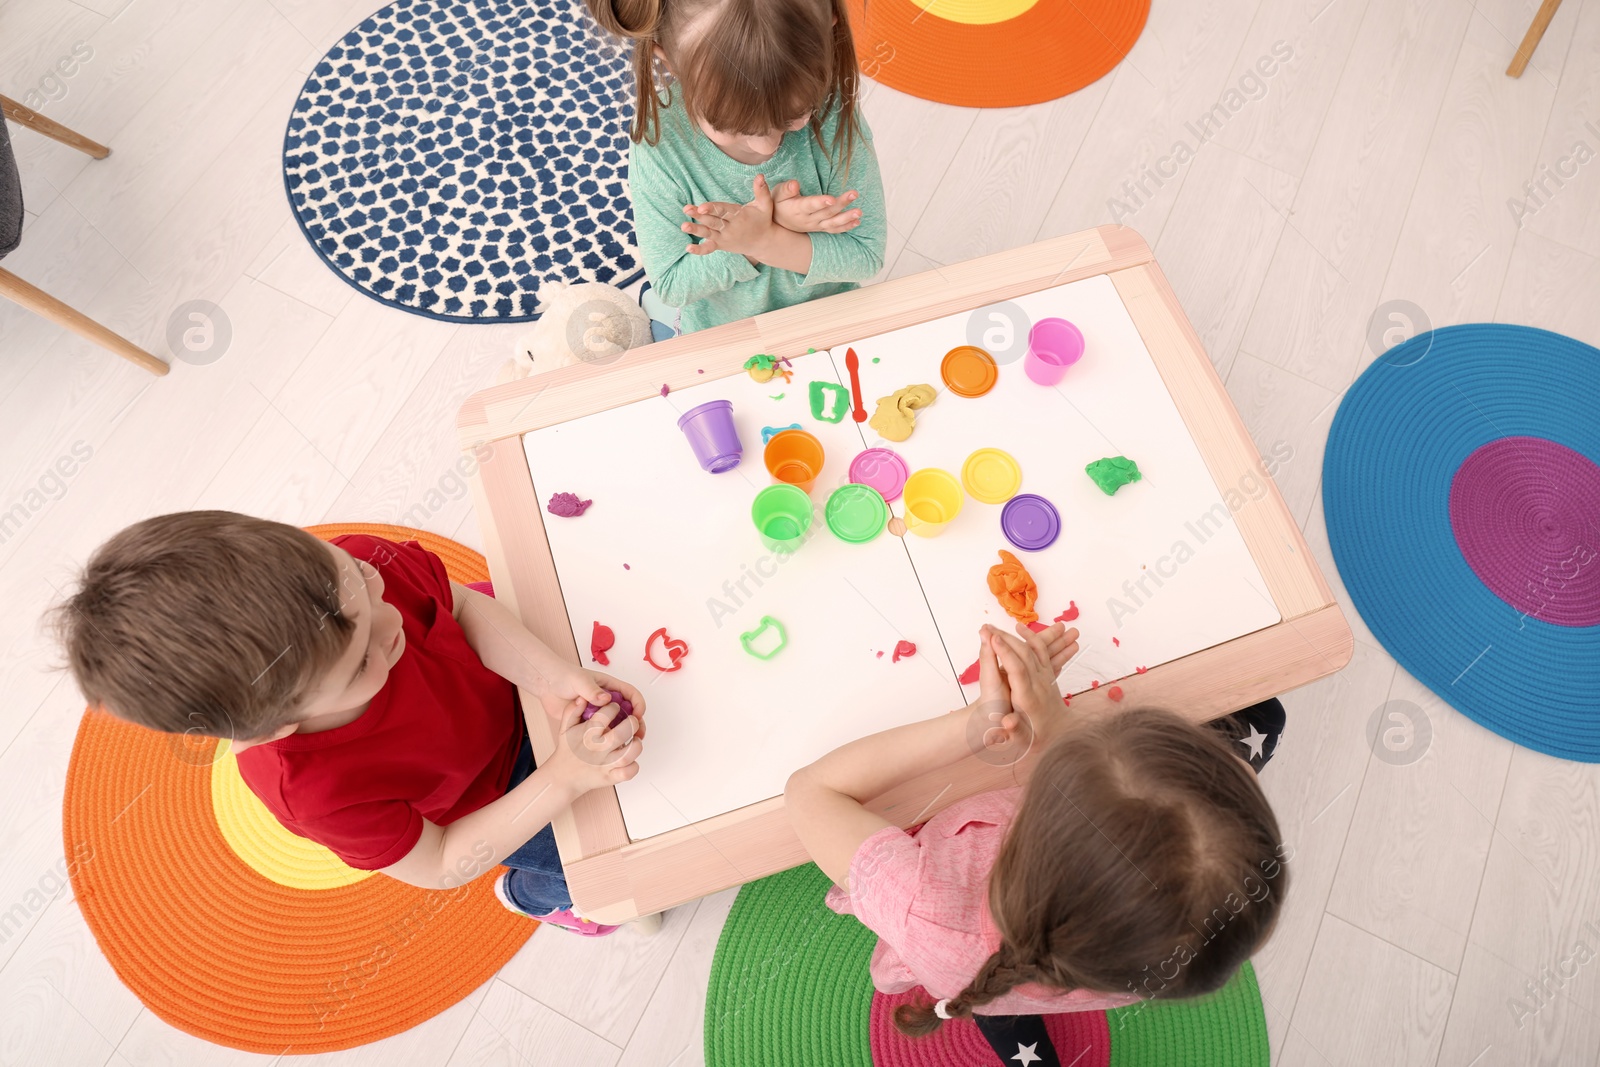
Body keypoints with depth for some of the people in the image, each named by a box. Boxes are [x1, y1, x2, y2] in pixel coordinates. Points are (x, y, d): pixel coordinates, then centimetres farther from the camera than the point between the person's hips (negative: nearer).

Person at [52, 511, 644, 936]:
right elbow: (441, 866, -24)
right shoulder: (316, 791, -40)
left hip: (506, 689, 4)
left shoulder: (347, 573, -36)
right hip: (481, 794, -3)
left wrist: (555, 680, -32)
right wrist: (566, 776, -35)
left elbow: (465, 603, -18)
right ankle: (531, 895, 46)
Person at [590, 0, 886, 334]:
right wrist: (774, 223, -29)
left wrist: (763, 240, -32)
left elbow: (866, 256, -17)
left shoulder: (835, 119, -24)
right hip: (718, 341, -2)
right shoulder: (659, 142, -25)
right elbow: (670, 285, -19)